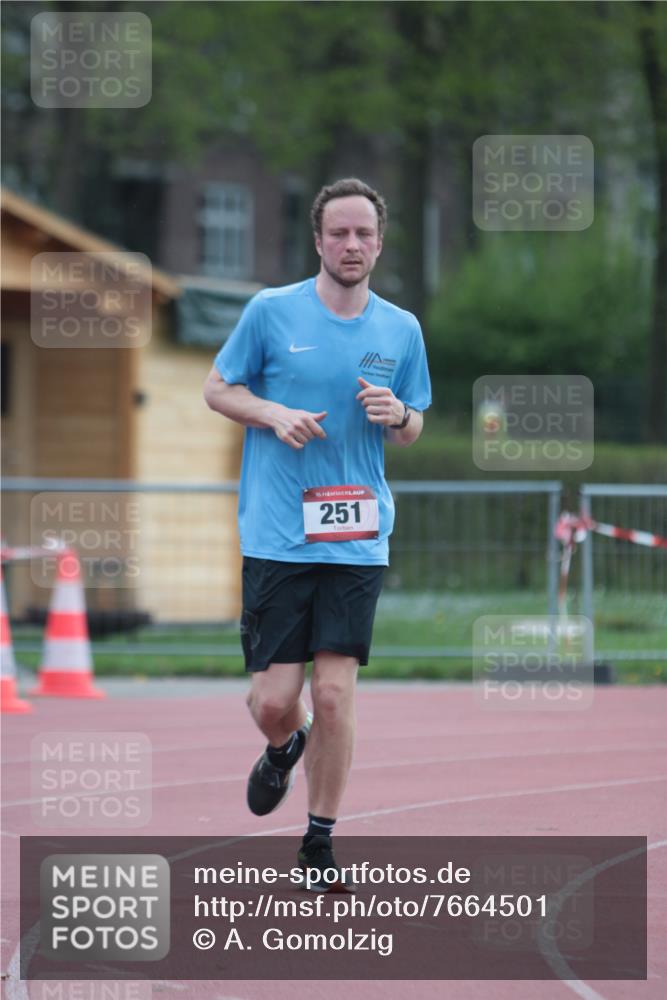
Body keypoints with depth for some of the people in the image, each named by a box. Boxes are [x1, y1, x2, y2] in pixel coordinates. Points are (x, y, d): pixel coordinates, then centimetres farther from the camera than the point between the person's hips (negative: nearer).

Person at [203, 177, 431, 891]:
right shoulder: (270, 311, -1)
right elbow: (216, 388, 8)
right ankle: (284, 749, 35)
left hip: (358, 538, 1)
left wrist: (397, 416, -7)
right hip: (276, 536, -1)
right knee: (273, 701, -3)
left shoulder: (402, 330, 7)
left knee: (334, 696, -5)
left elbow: (413, 431, 17)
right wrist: (272, 413, -11)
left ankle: (320, 840, 10)